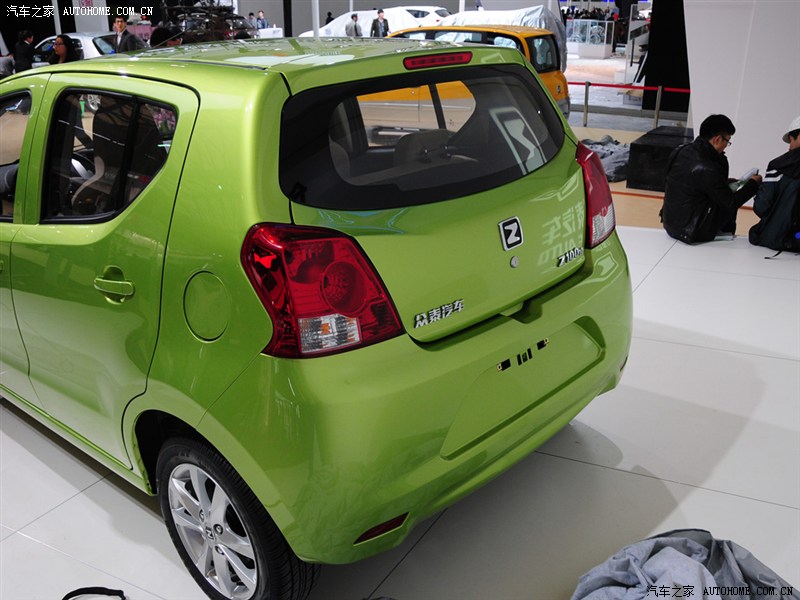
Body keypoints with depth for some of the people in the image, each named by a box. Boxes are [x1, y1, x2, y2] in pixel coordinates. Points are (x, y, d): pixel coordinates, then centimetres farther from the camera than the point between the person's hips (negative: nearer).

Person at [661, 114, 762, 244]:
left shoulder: (680, 151, -2)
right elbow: (732, 203, -13)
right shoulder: (706, 169, -25)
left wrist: (725, 183, 14)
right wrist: (753, 183, 2)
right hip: (689, 232, -8)